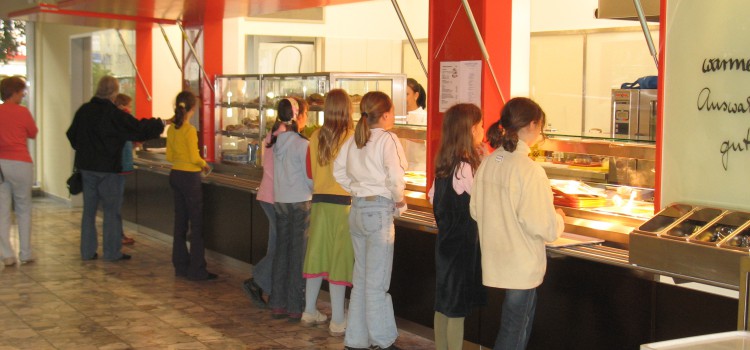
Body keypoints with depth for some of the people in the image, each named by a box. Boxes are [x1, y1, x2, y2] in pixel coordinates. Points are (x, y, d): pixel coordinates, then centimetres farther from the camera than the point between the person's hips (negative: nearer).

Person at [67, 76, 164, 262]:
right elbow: (138, 130, -13)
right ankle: (112, 252, 7)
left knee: (89, 210, 12)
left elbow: (72, 135, 14)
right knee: (111, 211, 4)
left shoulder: (83, 110, 3)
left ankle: (87, 251, 15)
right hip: (107, 169, -6)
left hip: (86, 167, 6)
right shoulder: (114, 114, -16)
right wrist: (159, 124, 1)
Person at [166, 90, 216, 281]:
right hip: (190, 177, -8)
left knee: (180, 222, 13)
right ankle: (197, 270, 1)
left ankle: (181, 265, 19)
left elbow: (169, 156, 11)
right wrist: (204, 164, 2)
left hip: (175, 175, 8)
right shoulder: (189, 130, -16)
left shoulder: (171, 129, 6)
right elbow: (194, 158, -17)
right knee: (197, 225, -1)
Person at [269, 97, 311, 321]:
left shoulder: (276, 142, 3)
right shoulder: (302, 144, -15)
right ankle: (295, 308, 7)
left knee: (281, 251, 13)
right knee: (299, 254, 2)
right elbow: (310, 177, -12)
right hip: (300, 202, -6)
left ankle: (278, 305, 18)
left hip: (280, 201, 6)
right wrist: (316, 192, 6)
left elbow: (273, 171, 10)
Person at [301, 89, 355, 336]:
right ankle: (337, 321, 4)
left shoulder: (316, 137, 1)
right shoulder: (351, 138, -13)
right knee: (339, 259, 0)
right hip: (344, 203, -5)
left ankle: (310, 312, 26)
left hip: (320, 202, 5)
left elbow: (310, 172, 10)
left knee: (317, 254, 15)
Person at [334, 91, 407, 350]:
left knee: (360, 277, 15)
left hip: (357, 210, 7)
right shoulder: (387, 139, -13)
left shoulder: (354, 139, 8)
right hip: (379, 211, -7)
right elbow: (395, 177, -20)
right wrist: (399, 201, -4)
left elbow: (339, 170, 14)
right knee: (377, 281, 0)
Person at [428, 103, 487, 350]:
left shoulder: (444, 163, 5)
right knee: (457, 307, 0)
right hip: (463, 243, -9)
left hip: (445, 239, 9)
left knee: (443, 303, 16)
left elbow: (434, 198, 13)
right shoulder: (466, 167, -21)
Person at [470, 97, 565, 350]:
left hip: (496, 260, 7)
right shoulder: (529, 170, -22)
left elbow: (476, 211, 9)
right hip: (522, 265, -7)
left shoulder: (487, 163, 0)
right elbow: (544, 227, -22)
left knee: (523, 316, 24)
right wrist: (558, 219, -1)